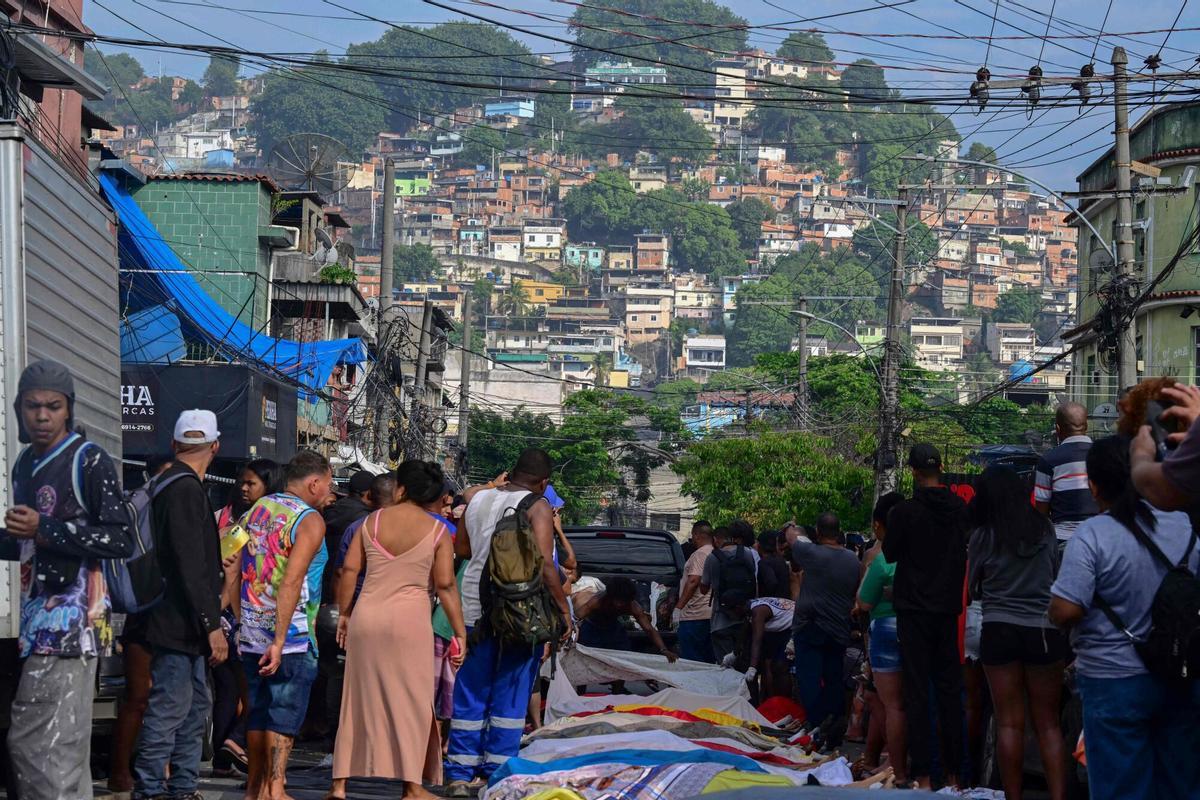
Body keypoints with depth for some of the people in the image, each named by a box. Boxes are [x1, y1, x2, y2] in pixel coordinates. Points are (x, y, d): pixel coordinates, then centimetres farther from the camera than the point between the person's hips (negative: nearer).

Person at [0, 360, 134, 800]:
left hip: (70, 618, -8)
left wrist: (44, 530, -19)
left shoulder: (89, 461, -6)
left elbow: (121, 540, -13)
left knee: (37, 745, -13)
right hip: (38, 616, 8)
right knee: (62, 745, 10)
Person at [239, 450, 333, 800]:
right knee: (285, 714, -3)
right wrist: (279, 641, -23)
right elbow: (291, 582, -21)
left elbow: (235, 570, 11)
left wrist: (241, 622, 17)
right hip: (293, 636, -7)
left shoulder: (257, 510, 10)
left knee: (258, 710, 15)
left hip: (251, 634, 7)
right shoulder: (310, 520, -12)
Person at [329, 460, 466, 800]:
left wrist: (344, 613, 14)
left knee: (359, 699, 10)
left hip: (366, 617, 3)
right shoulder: (437, 530, -2)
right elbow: (445, 585, -4)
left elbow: (349, 570, 4)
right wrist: (460, 632, 1)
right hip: (409, 619, -3)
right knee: (411, 701, 5)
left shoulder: (372, 522, 6)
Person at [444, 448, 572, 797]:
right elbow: (545, 565, -17)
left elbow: (460, 549, 20)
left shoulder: (478, 499, 8)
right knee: (510, 696, 4)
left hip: (476, 610, 5)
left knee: (470, 694, 11)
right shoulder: (537, 507, -9)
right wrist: (564, 609, -10)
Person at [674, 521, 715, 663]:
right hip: (711, 614, 9)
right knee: (708, 661, 9)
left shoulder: (699, 554, -11)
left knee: (690, 661, -8)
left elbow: (693, 582, -19)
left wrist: (678, 608, -18)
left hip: (694, 615, -9)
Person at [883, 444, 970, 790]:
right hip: (948, 607, 4)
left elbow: (890, 554, 1)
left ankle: (922, 774, -6)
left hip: (914, 609, -4)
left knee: (917, 692, -2)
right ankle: (953, 771, 11)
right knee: (950, 689, 9)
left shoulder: (905, 511, -13)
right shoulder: (960, 508, -1)